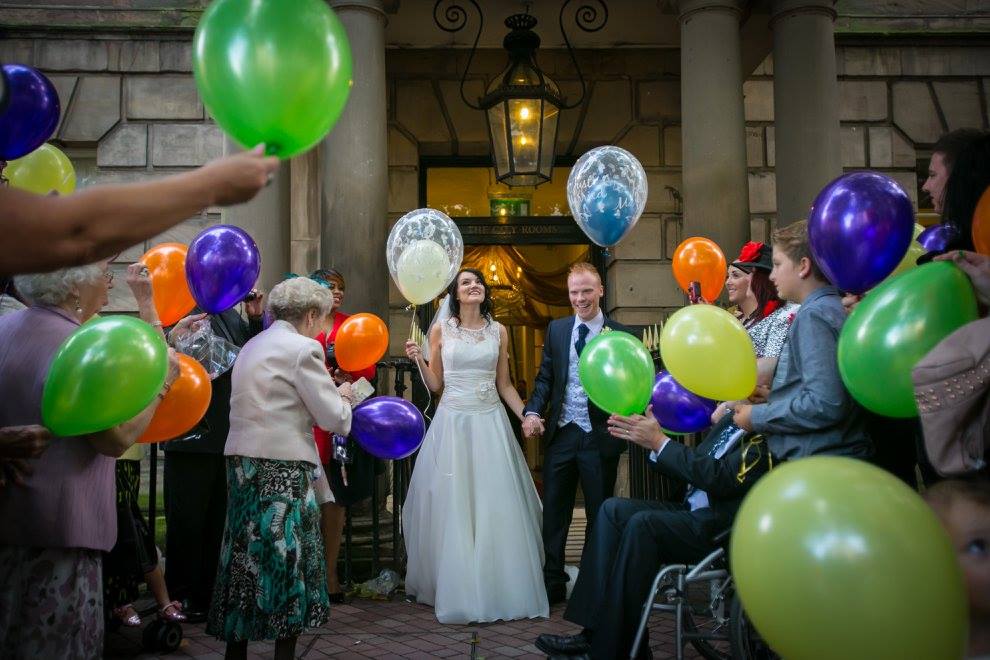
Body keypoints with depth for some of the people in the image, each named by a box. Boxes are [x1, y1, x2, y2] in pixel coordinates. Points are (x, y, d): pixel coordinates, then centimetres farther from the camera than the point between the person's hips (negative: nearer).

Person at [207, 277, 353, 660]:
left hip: (242, 460, 8)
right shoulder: (303, 348, -10)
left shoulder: (252, 346, 16)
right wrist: (343, 397, 10)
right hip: (282, 469, -8)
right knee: (288, 560, 1)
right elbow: (333, 418, -10)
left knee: (247, 555, 14)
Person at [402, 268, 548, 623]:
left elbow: (504, 385, 11)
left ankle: (501, 588, 12)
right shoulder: (441, 329, 4)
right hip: (452, 421, -1)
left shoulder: (498, 331, 8)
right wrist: (419, 361, -10)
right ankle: (457, 591, 13)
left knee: (497, 509, 0)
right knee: (452, 508, 1)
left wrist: (527, 416, 1)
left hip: (490, 422, 1)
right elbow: (435, 385, 6)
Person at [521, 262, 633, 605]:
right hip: (561, 434, 3)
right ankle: (553, 584, 23)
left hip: (600, 437, -3)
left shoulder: (620, 335, -3)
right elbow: (545, 378, 8)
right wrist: (533, 411, -8)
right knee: (553, 512, 10)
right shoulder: (556, 329, 8)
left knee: (600, 514, 9)